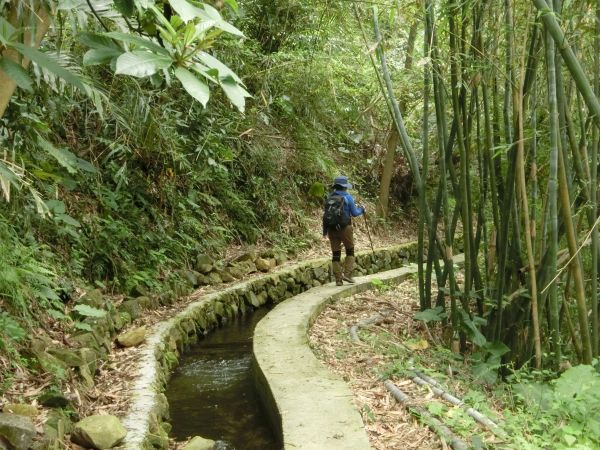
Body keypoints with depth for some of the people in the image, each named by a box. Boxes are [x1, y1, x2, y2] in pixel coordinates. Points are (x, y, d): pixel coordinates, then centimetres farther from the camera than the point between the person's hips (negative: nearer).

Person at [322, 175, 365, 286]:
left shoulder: (329, 197, 7)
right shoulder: (347, 197, -6)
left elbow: (325, 215, 9)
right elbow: (354, 213, -4)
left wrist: (324, 231, 15)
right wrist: (361, 209, 18)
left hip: (331, 229, 4)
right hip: (344, 228, -4)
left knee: (336, 254, 8)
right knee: (350, 251, 13)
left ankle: (338, 279, 7)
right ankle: (347, 274, 0)